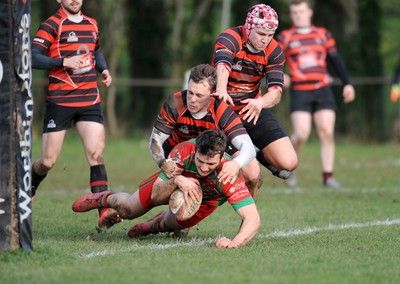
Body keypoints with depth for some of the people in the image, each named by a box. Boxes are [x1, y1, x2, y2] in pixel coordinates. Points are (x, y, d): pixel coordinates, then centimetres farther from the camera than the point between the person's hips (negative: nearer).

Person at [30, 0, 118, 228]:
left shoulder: (92, 25, 14)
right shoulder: (52, 26, -5)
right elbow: (34, 57, -13)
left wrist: (104, 69, 12)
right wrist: (64, 61, -24)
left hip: (90, 100, 4)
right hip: (59, 101, -4)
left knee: (96, 153, -12)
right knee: (48, 162, 1)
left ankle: (105, 211, -16)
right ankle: (27, 190, 32)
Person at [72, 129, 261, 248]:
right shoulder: (183, 151, -41)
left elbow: (253, 219, -52)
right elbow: (155, 195, -32)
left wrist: (234, 243, -70)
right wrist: (177, 181, -52)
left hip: (205, 200, 0)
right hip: (175, 182, 0)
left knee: (169, 224, 18)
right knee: (127, 210, 14)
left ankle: (158, 224, 56)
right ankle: (104, 199, 49)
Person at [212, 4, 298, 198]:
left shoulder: (274, 51, -8)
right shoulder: (229, 38, -21)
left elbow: (276, 91, -18)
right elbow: (222, 67, -42)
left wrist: (260, 103, -42)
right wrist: (221, 89, -64)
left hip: (254, 109, 4)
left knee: (288, 163, -10)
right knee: (250, 172, -19)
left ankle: (261, 156, 23)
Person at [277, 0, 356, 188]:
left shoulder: (322, 35, 12)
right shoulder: (285, 38, 5)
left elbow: (336, 60, 16)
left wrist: (347, 84, 10)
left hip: (323, 90, 2)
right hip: (300, 92, -2)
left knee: (327, 133, -7)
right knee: (301, 134, -14)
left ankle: (328, 176, -1)